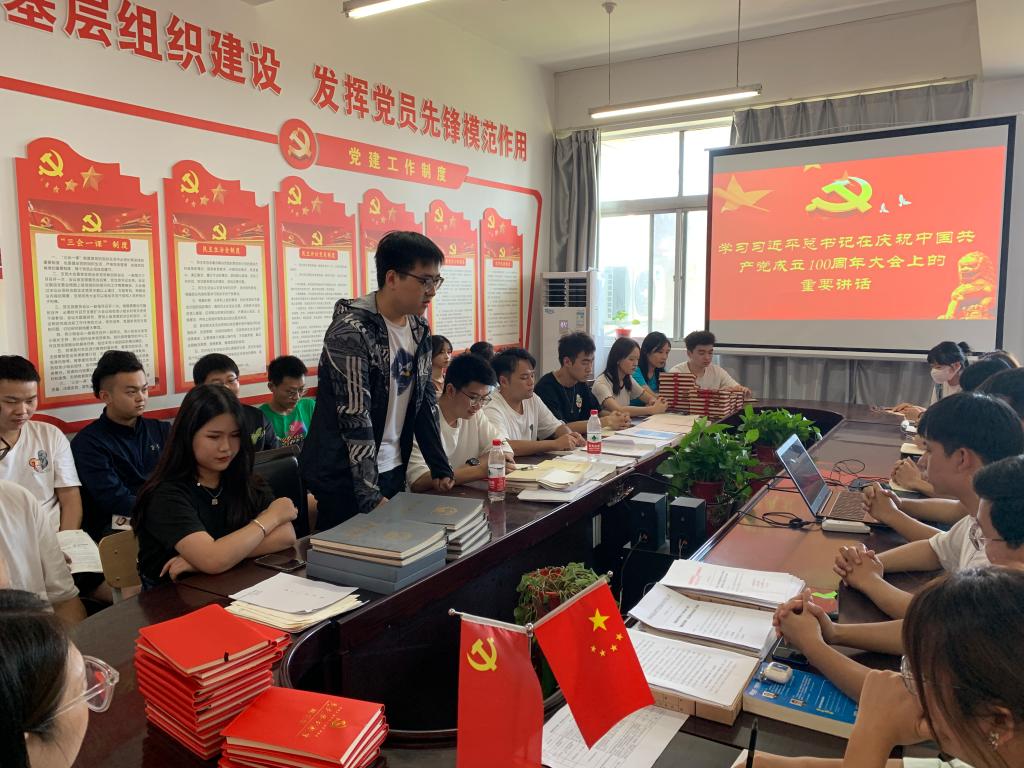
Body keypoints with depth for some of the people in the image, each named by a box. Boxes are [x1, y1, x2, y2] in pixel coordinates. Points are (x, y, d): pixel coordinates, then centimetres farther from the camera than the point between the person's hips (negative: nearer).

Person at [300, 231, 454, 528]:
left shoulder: (419, 329, 4)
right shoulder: (351, 331, -19)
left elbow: (426, 402, 9)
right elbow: (355, 417, -22)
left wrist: (441, 469, 5)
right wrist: (370, 494, -23)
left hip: (394, 470, 7)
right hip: (346, 478, -7)